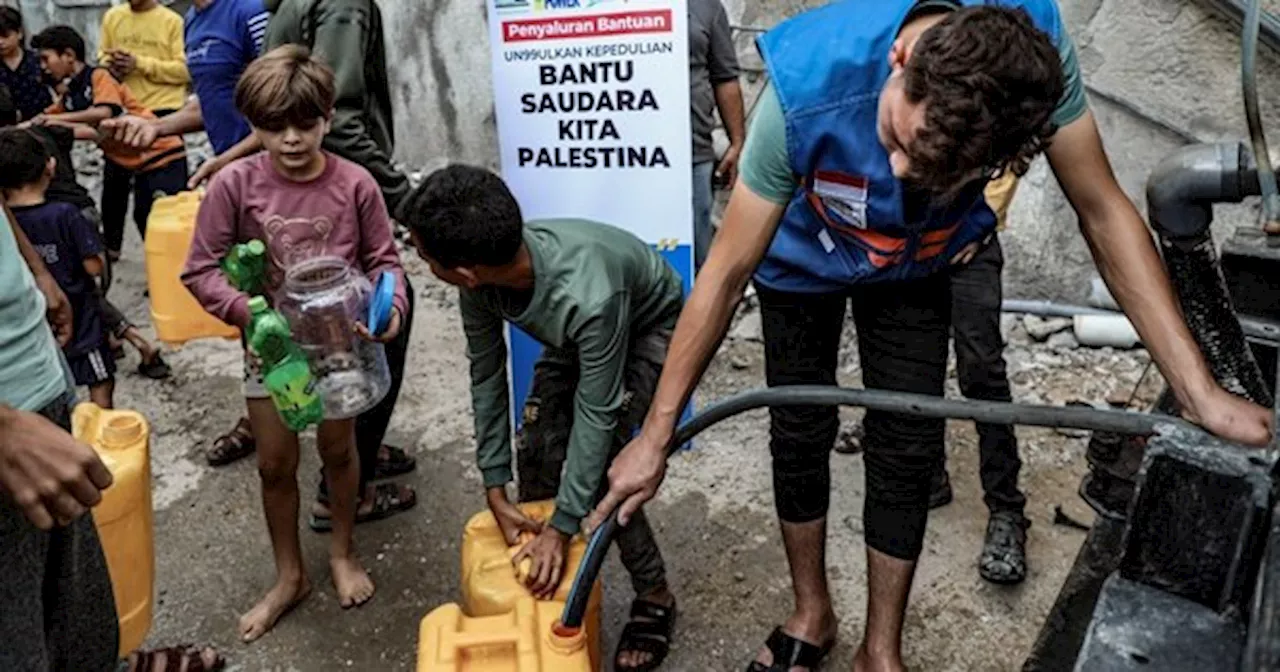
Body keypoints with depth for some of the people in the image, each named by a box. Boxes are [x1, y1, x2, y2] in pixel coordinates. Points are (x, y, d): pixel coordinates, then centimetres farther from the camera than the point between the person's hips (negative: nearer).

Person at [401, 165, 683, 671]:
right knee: (536, 452, -4)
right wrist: (495, 492, -13)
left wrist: (563, 527, -27)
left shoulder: (587, 297, -45)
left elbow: (596, 414, -35)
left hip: (649, 325, -6)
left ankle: (654, 599, 1)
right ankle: (544, 572, 19)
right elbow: (486, 374, -14)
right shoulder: (480, 283, -27)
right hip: (575, 333, 6)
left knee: (599, 462, -19)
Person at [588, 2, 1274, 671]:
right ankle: (811, 613, 28)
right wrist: (656, 434, -27)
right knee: (799, 435, 3)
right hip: (802, 258, -1)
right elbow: (727, 271, -33)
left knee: (907, 450, -1)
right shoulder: (807, 86, -42)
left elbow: (1103, 212, -23)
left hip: (915, 262, 2)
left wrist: (1199, 391, -24)